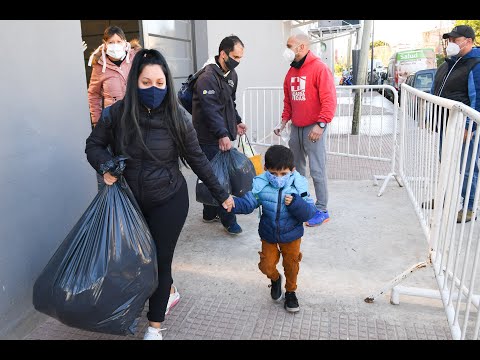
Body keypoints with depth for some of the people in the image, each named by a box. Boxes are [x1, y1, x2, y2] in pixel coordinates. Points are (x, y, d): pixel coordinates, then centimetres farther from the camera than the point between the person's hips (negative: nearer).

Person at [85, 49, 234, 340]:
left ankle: (155, 325, 27)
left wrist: (221, 194, 1)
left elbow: (197, 159, -3)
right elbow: (94, 145, 5)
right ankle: (168, 290, 47)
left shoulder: (177, 118, -12)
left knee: (161, 259, 6)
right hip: (130, 200, 2)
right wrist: (105, 166, -17)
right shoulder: (117, 114, -11)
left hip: (169, 202, -2)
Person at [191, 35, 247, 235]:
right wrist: (222, 134, -32)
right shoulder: (207, 77, -18)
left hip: (224, 135, 9)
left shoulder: (232, 74, 12)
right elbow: (210, 109, -26)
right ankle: (228, 220, 5)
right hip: (210, 137, -9)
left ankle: (210, 214, 28)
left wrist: (237, 121, 14)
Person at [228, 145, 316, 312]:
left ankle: (290, 291, 46)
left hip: (291, 235, 0)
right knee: (266, 265, 11)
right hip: (268, 235, 1)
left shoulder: (298, 186, -20)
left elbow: (309, 212, -19)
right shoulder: (260, 185, -19)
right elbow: (247, 203, -17)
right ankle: (275, 279, 47)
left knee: (291, 264, 17)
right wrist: (233, 204, -37)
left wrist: (295, 203, -37)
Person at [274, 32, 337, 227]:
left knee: (317, 171, -5)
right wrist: (284, 122, 11)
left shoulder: (319, 68, -11)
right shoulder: (291, 71, 13)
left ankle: (321, 211, 5)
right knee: (296, 169, 13)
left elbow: (329, 100, -18)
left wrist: (321, 125, -24)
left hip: (313, 128, -7)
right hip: (295, 128, 7)